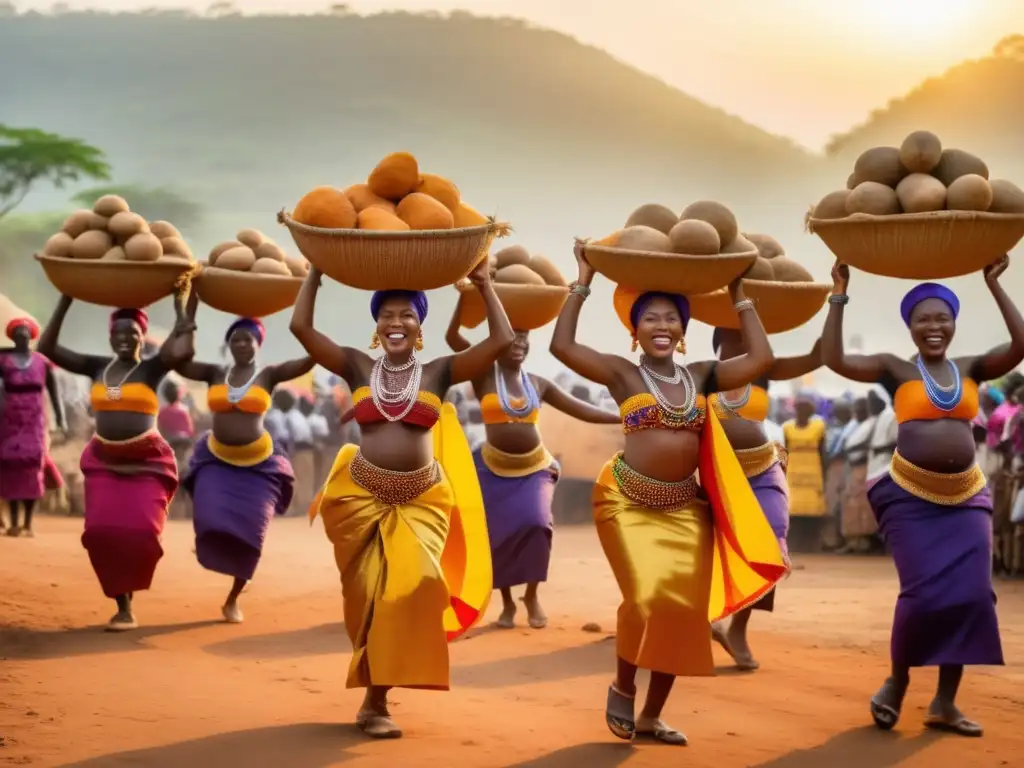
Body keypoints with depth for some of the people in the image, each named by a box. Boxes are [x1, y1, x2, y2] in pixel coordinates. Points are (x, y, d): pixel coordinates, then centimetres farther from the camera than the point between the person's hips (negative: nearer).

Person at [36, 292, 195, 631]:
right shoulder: (97, 367, 5)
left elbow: (183, 350, -24)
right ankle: (123, 606, 6)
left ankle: (129, 590, 14)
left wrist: (180, 308, -15)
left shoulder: (152, 368, -4)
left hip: (147, 462, -3)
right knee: (103, 531, -8)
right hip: (104, 461, 3)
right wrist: (65, 301, -1)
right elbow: (47, 348, 3)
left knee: (140, 532, -15)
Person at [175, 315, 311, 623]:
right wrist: (189, 311, -9)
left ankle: (232, 600, 21)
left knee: (249, 533, 1)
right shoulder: (215, 374, 3)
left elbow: (311, 357, -14)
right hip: (216, 459, 1)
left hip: (258, 463, -1)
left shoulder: (269, 375, -4)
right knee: (211, 523, -19)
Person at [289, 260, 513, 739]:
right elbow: (300, 327, 0)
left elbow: (502, 340, -3)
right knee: (369, 595, 2)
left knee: (413, 586, -18)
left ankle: (376, 698, -10)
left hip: (421, 499, -1)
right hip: (361, 494, 1)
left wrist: (484, 284, 5)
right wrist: (317, 271, 5)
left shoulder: (438, 372, 4)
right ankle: (373, 695, 17)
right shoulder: (357, 368, 5)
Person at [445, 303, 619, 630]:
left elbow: (582, 410, 8)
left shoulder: (538, 384, 6)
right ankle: (507, 603, 19)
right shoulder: (484, 376, -4)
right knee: (498, 535, -2)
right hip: (495, 469, -2)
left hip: (535, 468, 2)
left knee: (536, 523, -18)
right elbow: (452, 337, -17)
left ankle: (532, 595, 2)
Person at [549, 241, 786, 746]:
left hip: (685, 507, 4)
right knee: (648, 597, -19)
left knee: (685, 610, 0)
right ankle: (623, 687, 9)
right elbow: (561, 346, -12)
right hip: (628, 501, -4)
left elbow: (761, 358, 3)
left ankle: (652, 715, 15)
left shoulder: (701, 377, 8)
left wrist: (739, 296, 8)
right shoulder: (622, 374, -1)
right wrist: (582, 283, -8)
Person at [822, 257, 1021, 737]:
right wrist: (839, 295, -12)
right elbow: (834, 359, -9)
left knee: (970, 596, -1)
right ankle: (897, 682, 17)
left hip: (967, 498, 3)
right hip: (911, 497, -3)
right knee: (923, 595, -8)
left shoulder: (971, 369, 9)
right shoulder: (896, 370, 2)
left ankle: (945, 703, 8)